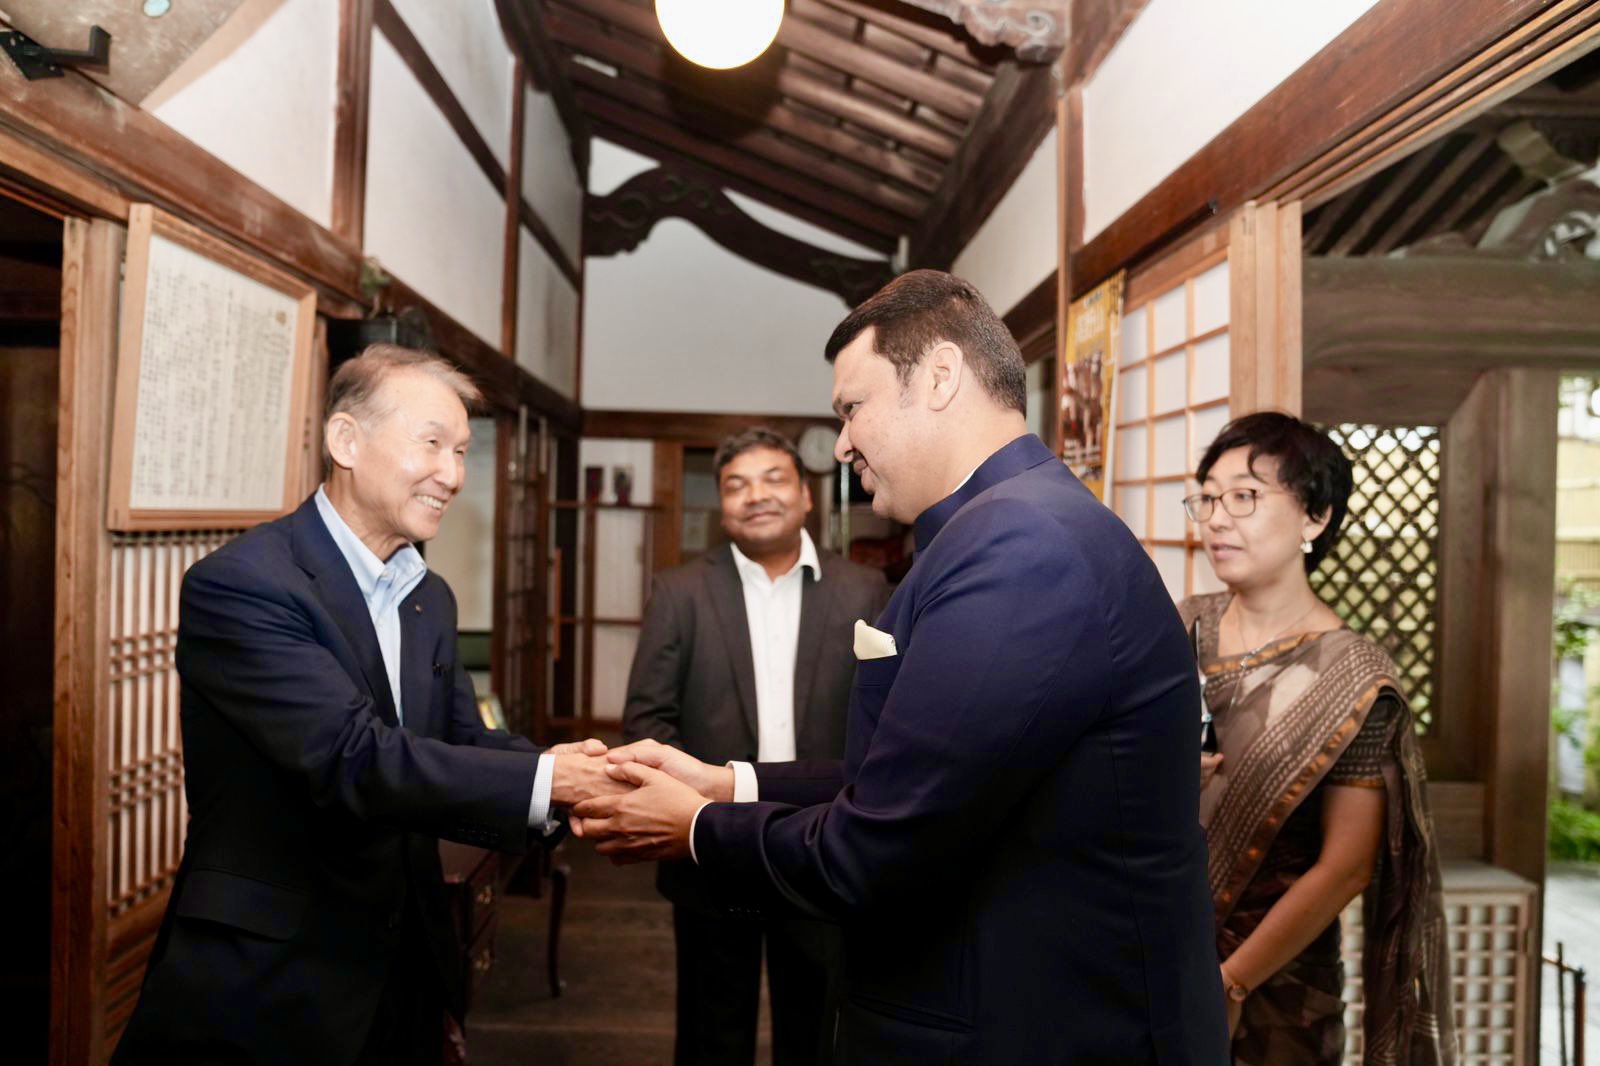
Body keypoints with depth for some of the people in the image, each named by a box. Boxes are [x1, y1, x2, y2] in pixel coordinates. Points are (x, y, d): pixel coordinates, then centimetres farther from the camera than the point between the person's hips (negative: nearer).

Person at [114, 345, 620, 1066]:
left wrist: (588, 780, -18)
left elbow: (463, 746, 0)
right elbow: (352, 758, -27)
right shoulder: (239, 583, -17)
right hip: (264, 989, -7)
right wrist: (543, 781, -28)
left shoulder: (430, 599, 9)